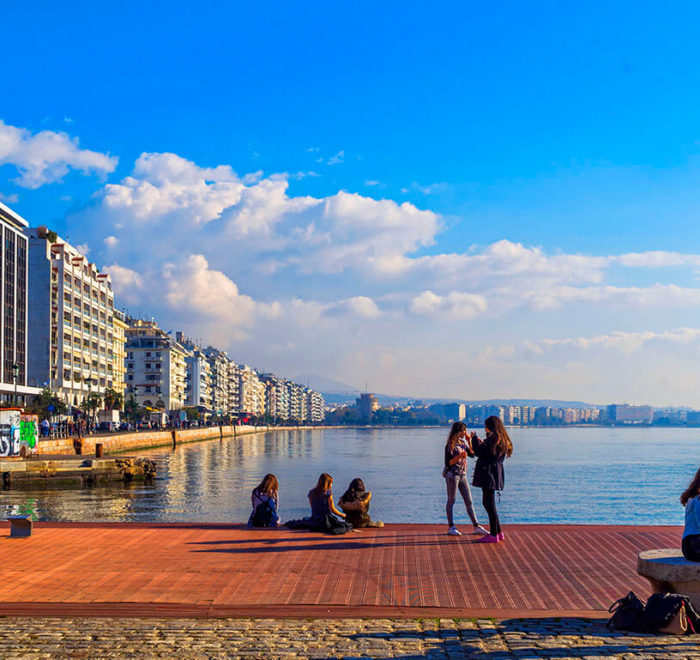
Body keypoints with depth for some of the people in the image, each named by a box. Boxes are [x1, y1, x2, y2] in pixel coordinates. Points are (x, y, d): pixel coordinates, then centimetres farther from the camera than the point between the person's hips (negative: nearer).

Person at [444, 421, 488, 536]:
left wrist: (469, 441, 5)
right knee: (451, 500, 1)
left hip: (462, 475, 7)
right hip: (452, 475, -7)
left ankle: (476, 526, 6)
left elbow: (472, 453, 16)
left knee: (469, 501, 6)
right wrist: (459, 456, -27)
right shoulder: (450, 445, -11)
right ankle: (451, 527, 8)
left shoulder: (462, 442, 10)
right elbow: (448, 463, -13)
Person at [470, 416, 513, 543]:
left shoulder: (492, 438, -15)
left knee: (489, 504, -5)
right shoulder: (502, 440, 14)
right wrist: (482, 442, 26)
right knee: (487, 503, 17)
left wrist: (474, 439, -3)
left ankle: (493, 535, -3)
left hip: (489, 474, -10)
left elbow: (479, 452, -16)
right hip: (494, 474, 10)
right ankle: (498, 532, 21)